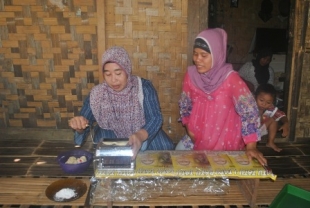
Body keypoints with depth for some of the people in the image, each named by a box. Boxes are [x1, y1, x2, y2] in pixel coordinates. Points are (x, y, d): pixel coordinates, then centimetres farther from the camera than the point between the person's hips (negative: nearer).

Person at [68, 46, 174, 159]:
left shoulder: (144, 87, -14)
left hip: (144, 133, 1)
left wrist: (140, 136, -45)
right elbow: (82, 126, -3)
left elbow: (155, 118, -23)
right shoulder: (97, 94, -9)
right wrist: (79, 125, -30)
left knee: (164, 147, -23)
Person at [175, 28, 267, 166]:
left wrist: (251, 147, -23)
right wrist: (188, 127, -5)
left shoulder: (230, 78, -22)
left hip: (225, 141, -4)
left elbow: (249, 110, -20)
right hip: (197, 136, 4)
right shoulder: (191, 75, -10)